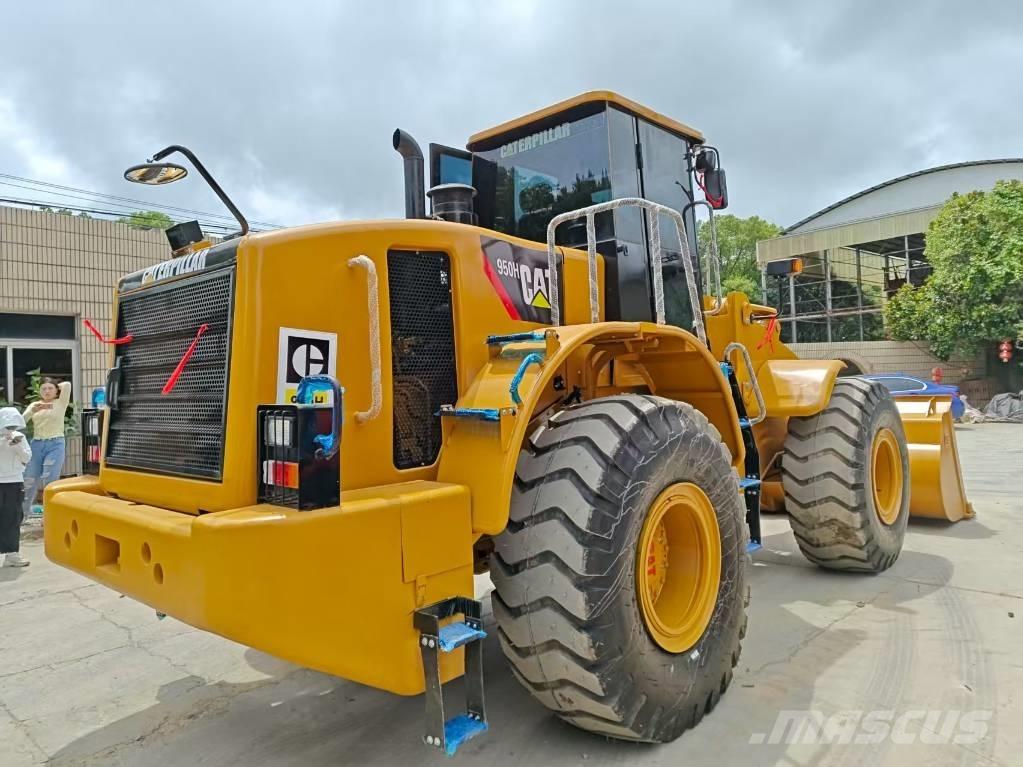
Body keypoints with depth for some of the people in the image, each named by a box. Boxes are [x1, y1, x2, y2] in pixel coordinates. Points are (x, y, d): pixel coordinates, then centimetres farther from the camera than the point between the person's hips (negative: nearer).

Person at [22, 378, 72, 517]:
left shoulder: (60, 403, 4)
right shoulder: (34, 405, 14)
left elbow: (67, 385, -11)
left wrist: (56, 386, 10)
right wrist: (33, 410, -17)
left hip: (55, 445, -3)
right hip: (37, 444, 4)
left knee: (49, 480, -7)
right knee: (29, 479, 6)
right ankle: (23, 512, 24)